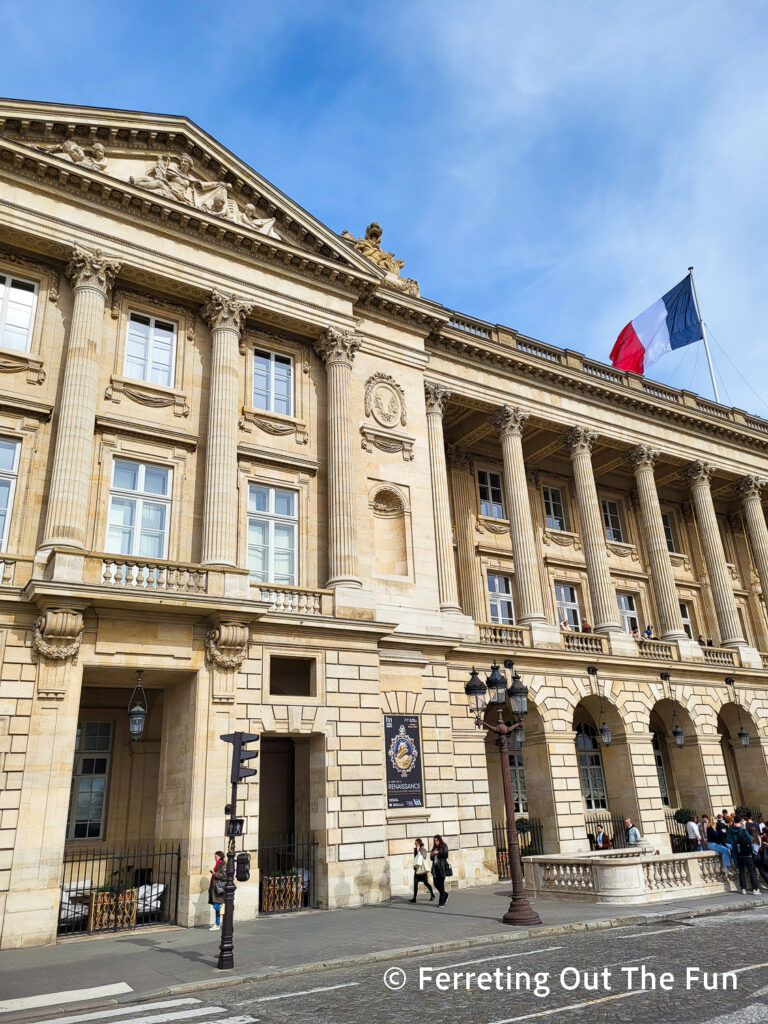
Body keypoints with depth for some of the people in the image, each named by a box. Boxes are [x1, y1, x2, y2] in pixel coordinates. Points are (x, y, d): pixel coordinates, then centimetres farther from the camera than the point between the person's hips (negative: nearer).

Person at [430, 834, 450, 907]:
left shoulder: (444, 847, 1)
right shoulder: (434, 848, 17)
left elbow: (445, 855, -9)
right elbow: (431, 858, 18)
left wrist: (438, 853, -13)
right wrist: (431, 855, -2)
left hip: (442, 868, -6)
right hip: (435, 867, 6)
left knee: (441, 885, -6)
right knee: (436, 884, 4)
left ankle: (442, 902, 0)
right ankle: (445, 895, 28)